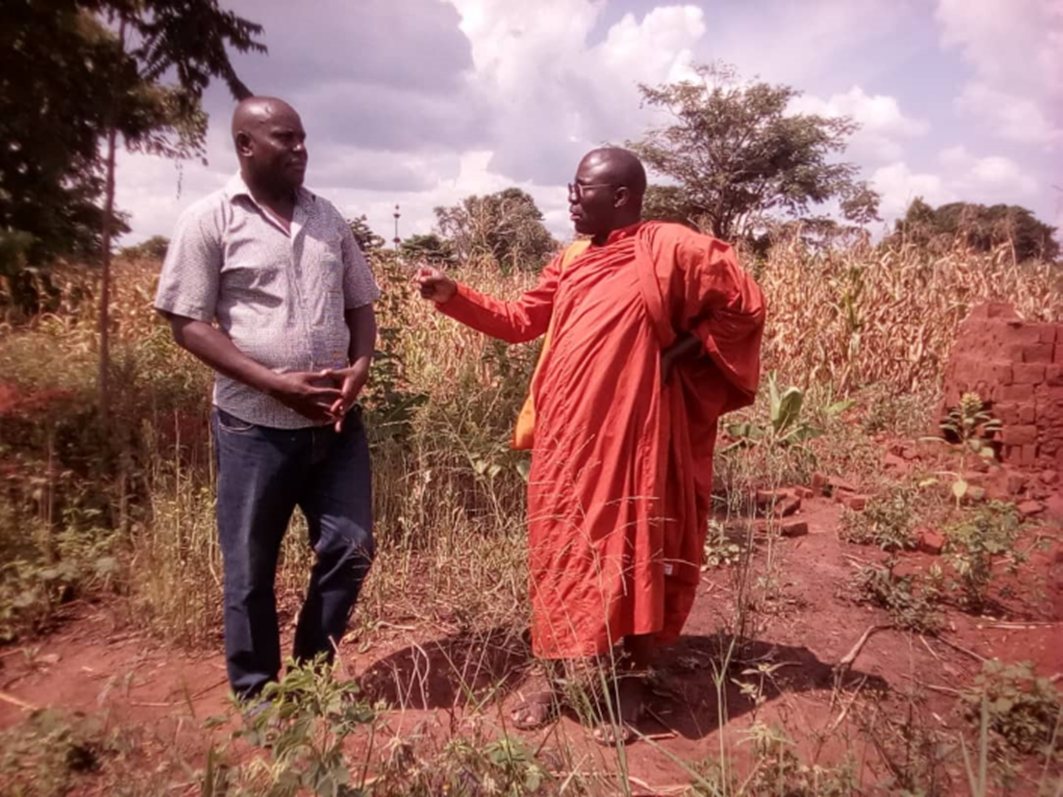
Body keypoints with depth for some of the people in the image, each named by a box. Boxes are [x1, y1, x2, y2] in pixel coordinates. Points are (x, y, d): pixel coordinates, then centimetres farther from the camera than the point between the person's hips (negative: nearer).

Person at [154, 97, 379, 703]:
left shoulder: (328, 218, 9)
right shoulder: (210, 220, -4)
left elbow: (361, 306, 13)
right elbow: (188, 324, -7)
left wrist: (361, 367, -7)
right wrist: (275, 383, -17)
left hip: (337, 421, 4)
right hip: (255, 424, -4)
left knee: (350, 548, 8)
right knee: (251, 568, 9)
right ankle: (256, 693, 31)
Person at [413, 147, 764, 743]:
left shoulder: (670, 248, -7)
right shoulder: (571, 261, 13)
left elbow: (745, 306, -3)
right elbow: (521, 321, 13)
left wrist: (676, 355, -8)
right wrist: (453, 296, 3)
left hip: (629, 440, -6)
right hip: (566, 440, 6)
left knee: (630, 556, 7)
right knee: (564, 554, 13)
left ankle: (631, 688, 27)